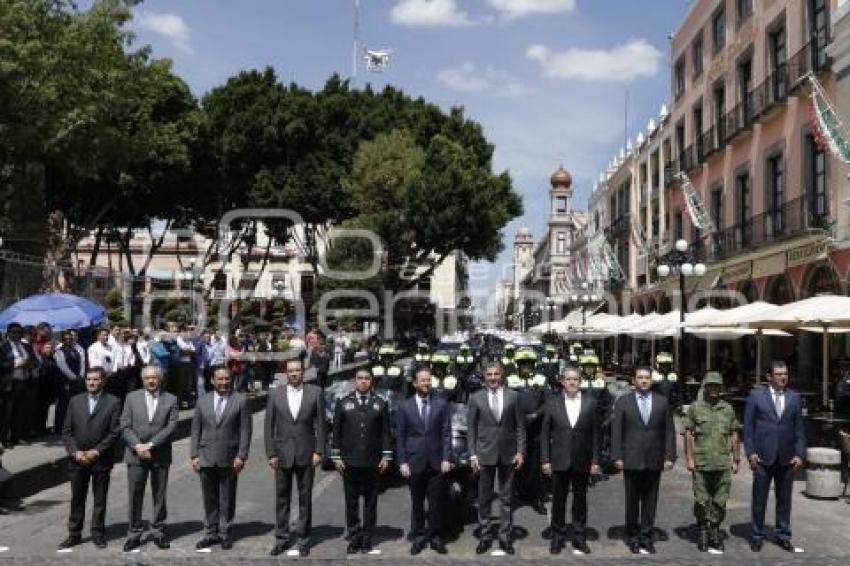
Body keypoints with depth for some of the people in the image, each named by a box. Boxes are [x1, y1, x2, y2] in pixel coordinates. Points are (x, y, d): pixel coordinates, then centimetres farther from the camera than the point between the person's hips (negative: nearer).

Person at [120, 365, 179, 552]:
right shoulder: (132, 398, 5)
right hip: (136, 454, 0)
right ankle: (134, 533, 12)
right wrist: (138, 446, -13)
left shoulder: (171, 400, 1)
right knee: (135, 496, 2)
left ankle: (158, 532, 18)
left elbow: (171, 427, -7)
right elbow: (125, 426, 0)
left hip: (160, 456, 0)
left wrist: (150, 445, -15)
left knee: (160, 496, 7)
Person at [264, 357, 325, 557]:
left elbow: (320, 424, 0)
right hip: (282, 454, 1)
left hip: (306, 454, -1)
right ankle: (282, 538, 19)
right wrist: (271, 453, -2)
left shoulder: (315, 392, -1)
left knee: (305, 498, 7)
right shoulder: (275, 394, 1)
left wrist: (318, 451, -5)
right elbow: (269, 426, 3)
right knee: (282, 498, 8)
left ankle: (303, 539, 17)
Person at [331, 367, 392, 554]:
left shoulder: (380, 404, 6)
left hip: (373, 462, 0)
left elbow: (386, 432, 5)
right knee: (351, 501, 5)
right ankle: (354, 537, 14)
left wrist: (386, 456, -1)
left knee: (371, 501, 6)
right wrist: (336, 456, -1)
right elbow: (336, 431, 5)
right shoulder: (343, 403, 6)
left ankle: (367, 538, 15)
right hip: (350, 461, 0)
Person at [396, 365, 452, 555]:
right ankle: (419, 537, 19)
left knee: (436, 502, 4)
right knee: (417, 502, 8)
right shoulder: (405, 406, 3)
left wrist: (446, 458, -5)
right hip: (414, 461, 0)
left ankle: (435, 537, 16)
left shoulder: (441, 403, 3)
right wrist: (402, 462, -3)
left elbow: (446, 432, 2)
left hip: (436, 461, 0)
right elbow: (400, 436, 3)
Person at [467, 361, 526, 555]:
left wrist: (520, 451, -3)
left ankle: (505, 537, 18)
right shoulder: (476, 398, 0)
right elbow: (471, 428, 1)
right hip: (485, 454, 0)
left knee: (506, 499, 8)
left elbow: (520, 426, 3)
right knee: (484, 499, 8)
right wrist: (472, 454, -4)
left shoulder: (513, 396, 1)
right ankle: (485, 536, 20)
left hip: (508, 454, 0)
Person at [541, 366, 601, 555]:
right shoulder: (552, 402, -1)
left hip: (582, 461, 0)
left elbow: (595, 433, 2)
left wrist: (595, 460, -2)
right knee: (558, 500, 8)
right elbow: (545, 433, 1)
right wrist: (545, 460, -4)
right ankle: (558, 537, 20)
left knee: (580, 500, 10)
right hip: (559, 461, 0)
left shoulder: (590, 402, 0)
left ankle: (579, 537, 22)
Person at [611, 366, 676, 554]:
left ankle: (646, 537, 19)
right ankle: (633, 537, 19)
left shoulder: (662, 402, 6)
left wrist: (669, 456, -2)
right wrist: (617, 457, -7)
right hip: (631, 460, -1)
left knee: (650, 501, 8)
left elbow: (669, 431, 5)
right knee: (632, 501, 7)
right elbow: (616, 432, -1)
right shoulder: (623, 402, 2)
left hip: (654, 460, 1)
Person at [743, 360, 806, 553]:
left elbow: (799, 428, 8)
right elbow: (748, 426, -1)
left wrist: (799, 454, 0)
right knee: (759, 498, 5)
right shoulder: (756, 395, 0)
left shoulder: (794, 397, 7)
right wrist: (750, 452, -7)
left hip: (787, 458, 2)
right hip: (763, 457, -2)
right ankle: (757, 535, 17)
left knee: (784, 499, 10)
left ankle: (783, 535, 24)